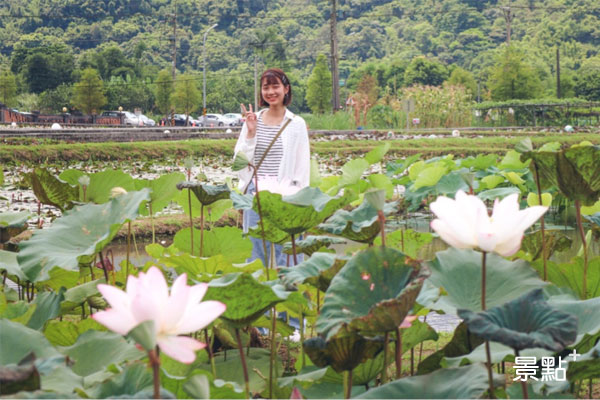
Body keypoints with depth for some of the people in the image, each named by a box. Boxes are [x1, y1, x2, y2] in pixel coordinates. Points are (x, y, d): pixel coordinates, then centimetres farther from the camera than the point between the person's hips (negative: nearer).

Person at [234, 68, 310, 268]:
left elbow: (303, 167, 3)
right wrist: (250, 133, -6)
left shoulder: (296, 124, 2)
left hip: (284, 193, -2)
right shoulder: (253, 120, 8)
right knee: (256, 249, 8)